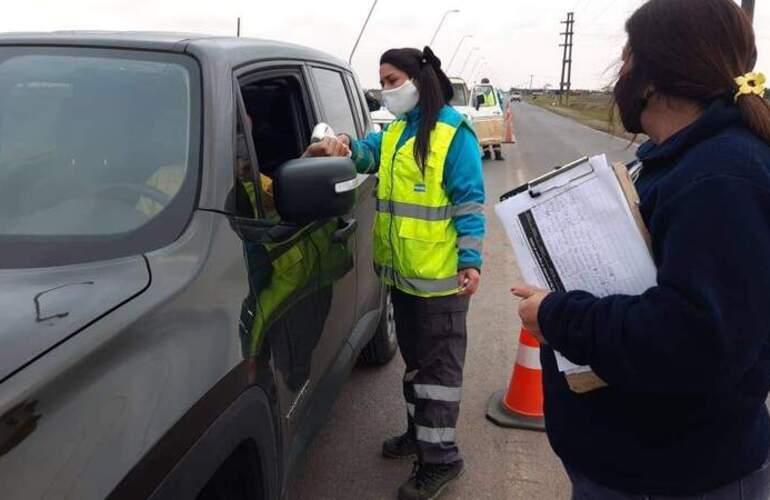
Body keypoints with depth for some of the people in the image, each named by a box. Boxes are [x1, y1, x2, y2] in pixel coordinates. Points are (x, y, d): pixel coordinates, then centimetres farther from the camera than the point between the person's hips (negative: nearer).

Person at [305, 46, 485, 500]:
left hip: (439, 274, -8)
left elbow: (469, 202, -13)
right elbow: (369, 151, 0)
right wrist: (341, 145, -22)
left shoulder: (452, 132, -10)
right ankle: (420, 430, 37)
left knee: (438, 363, 1)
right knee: (414, 356, 20)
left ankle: (440, 458, 11)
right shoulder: (395, 131, 14)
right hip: (402, 270, 8)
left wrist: (470, 261, -17)